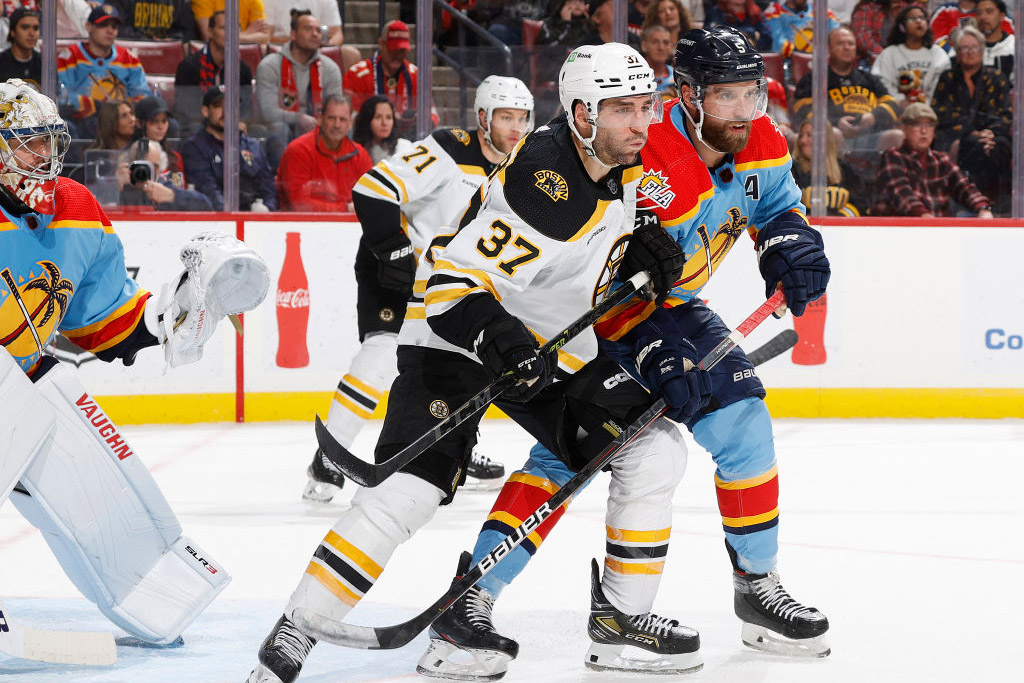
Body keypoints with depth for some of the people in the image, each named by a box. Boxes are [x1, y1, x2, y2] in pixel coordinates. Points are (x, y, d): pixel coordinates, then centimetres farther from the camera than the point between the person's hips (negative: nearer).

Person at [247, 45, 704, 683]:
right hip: (458, 338, -8)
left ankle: (625, 614, 11)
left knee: (654, 448, -1)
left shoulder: (627, 164, -3)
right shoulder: (539, 181, -29)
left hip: (556, 345, 8)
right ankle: (294, 632, -17)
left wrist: (642, 254, -1)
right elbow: (453, 282, -30)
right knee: (411, 486, -22)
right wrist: (497, 337, -46)